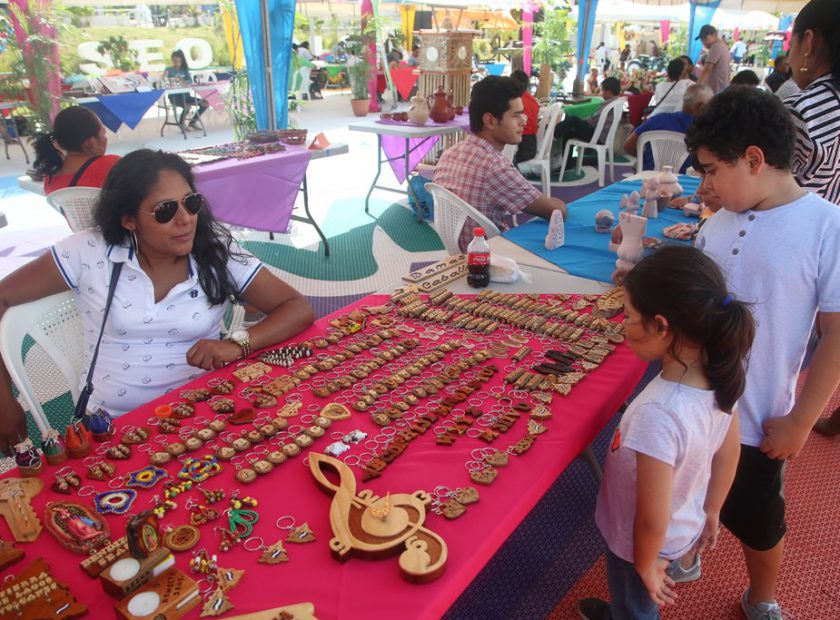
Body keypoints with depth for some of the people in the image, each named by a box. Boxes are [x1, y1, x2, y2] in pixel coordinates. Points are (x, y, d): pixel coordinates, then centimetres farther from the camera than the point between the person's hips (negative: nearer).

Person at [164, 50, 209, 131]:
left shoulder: (185, 70, 13)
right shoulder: (169, 70, 1)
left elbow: (190, 81, -2)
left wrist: (184, 82, -22)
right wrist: (165, 77, -28)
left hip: (185, 95, 6)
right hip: (174, 96, -6)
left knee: (205, 103, -4)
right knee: (188, 106, -35)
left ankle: (193, 122, 11)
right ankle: (181, 124, -6)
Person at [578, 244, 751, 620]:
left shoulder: (658, 414, -40)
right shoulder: (719, 379, -17)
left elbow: (652, 521, -29)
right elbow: (727, 455, 0)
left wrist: (644, 565, -10)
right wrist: (711, 511, 16)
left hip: (645, 544, -6)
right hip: (686, 532, 6)